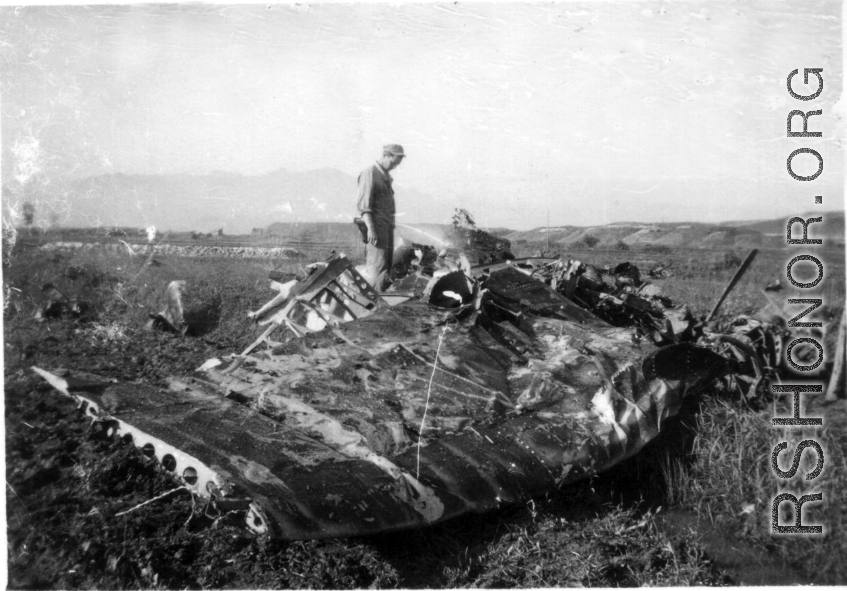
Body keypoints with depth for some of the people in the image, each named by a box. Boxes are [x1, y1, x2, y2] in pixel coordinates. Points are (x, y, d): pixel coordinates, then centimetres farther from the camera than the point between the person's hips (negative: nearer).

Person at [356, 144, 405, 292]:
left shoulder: (387, 175, 18)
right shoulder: (369, 173, -9)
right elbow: (363, 204, -15)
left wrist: (391, 224, 18)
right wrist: (370, 228, -22)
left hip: (388, 225, 9)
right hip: (376, 226, -9)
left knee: (387, 264, 10)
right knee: (377, 265, -11)